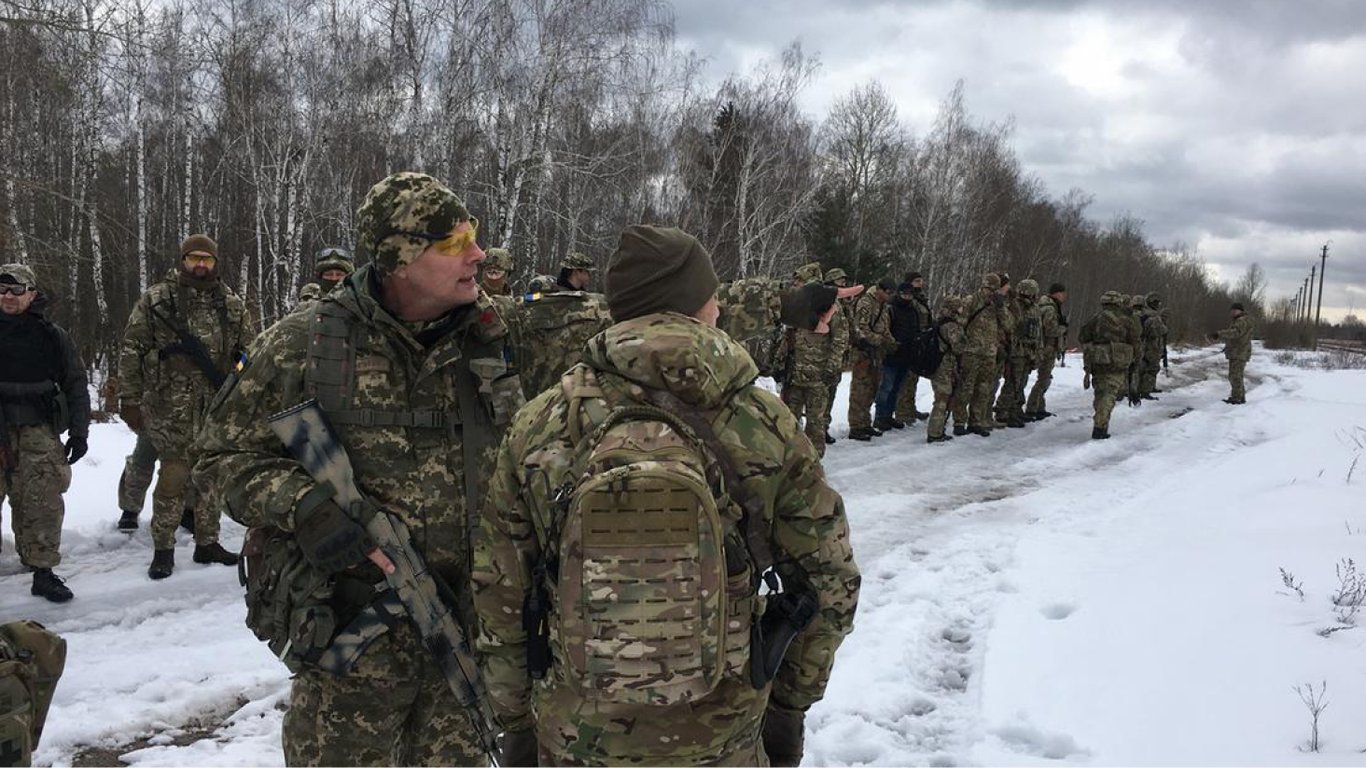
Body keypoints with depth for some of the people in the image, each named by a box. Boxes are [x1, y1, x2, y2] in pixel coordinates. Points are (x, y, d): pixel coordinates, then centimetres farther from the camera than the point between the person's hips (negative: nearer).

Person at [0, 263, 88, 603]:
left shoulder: (52, 336, 6)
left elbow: (76, 385, 9)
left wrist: (78, 431, 3)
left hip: (38, 432, 0)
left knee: (43, 504, -5)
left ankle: (43, 571, 4)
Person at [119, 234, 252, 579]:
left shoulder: (232, 305, 9)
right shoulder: (155, 300, 0)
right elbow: (131, 350, 0)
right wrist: (130, 400, -3)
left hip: (218, 406, 4)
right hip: (171, 406, -3)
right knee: (174, 474, -5)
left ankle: (207, 542, 22)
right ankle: (163, 548, 9)